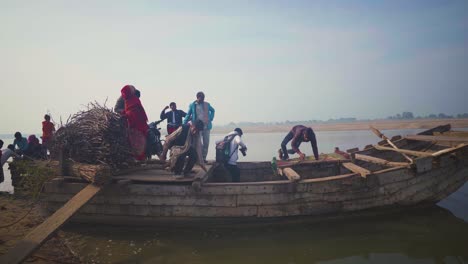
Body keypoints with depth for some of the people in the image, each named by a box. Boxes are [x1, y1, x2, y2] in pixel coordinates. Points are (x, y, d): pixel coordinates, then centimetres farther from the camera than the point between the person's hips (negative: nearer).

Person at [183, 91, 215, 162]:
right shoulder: (192, 105, 0)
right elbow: (188, 115, 4)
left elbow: (212, 110, 25)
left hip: (206, 126, 4)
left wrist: (211, 118, 9)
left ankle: (204, 158, 16)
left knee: (206, 143, 6)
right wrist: (184, 125, -3)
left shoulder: (207, 104, 8)